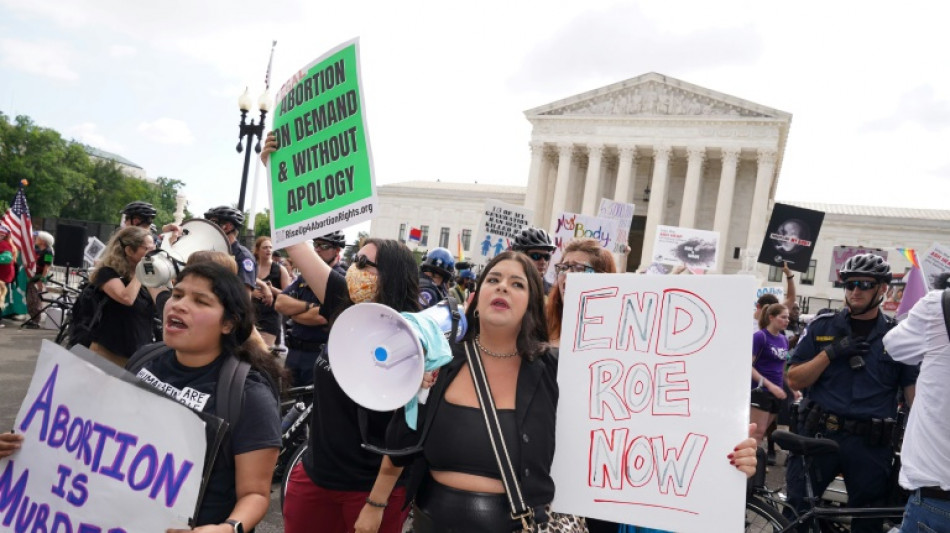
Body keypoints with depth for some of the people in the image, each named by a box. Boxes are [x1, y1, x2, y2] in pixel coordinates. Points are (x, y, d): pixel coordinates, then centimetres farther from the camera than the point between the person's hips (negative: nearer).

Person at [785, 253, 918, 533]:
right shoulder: (821, 327, 4)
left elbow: (914, 392, 3)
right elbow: (795, 380, 1)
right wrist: (830, 353, -12)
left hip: (871, 445, 1)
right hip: (818, 435, 0)